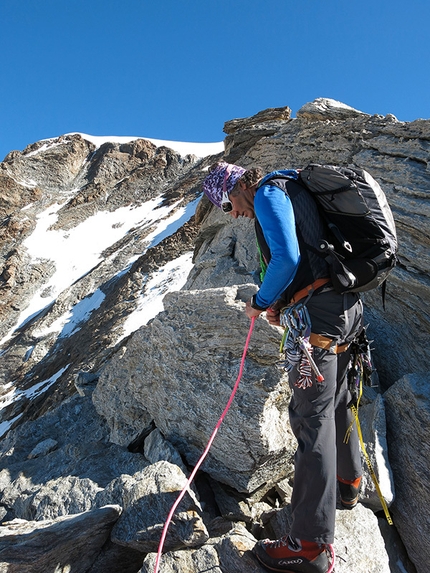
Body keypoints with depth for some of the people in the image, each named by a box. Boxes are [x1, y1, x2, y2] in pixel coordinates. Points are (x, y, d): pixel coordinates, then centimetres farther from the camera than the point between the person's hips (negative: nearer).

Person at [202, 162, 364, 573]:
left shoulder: (267, 193, -7)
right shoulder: (289, 192, 23)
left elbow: (286, 259, -22)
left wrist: (260, 302, -7)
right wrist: (280, 304, 15)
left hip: (319, 313, -10)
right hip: (346, 304, 10)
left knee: (311, 416, -6)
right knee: (334, 401, 23)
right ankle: (348, 481, 44)